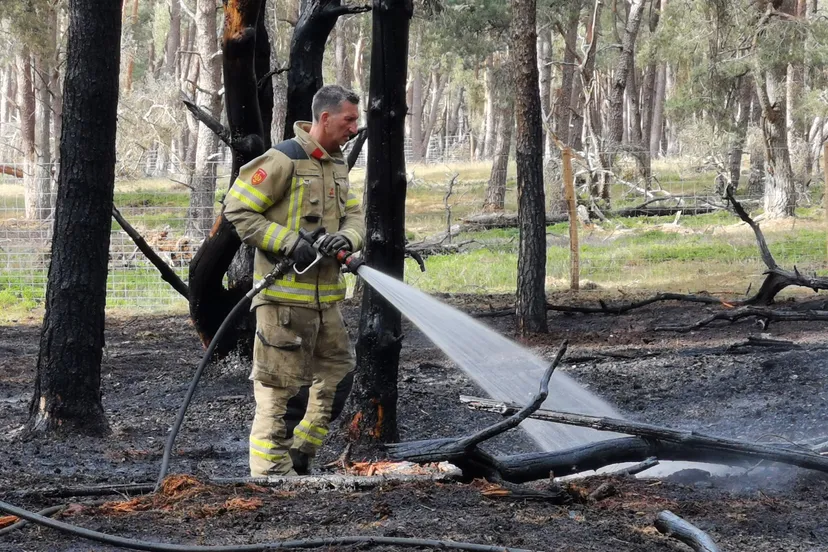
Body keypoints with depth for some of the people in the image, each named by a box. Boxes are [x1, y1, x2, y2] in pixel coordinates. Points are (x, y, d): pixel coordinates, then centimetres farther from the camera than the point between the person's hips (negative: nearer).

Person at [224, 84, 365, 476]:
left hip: (324, 295, 9)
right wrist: (289, 242, -20)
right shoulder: (284, 160, -13)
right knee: (281, 384, -5)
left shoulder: (337, 165, 14)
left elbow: (354, 215, 15)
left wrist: (347, 238, -10)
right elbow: (237, 208, -14)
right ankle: (270, 467, 1)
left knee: (337, 371, 14)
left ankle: (299, 454, 24)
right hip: (284, 293, -9)